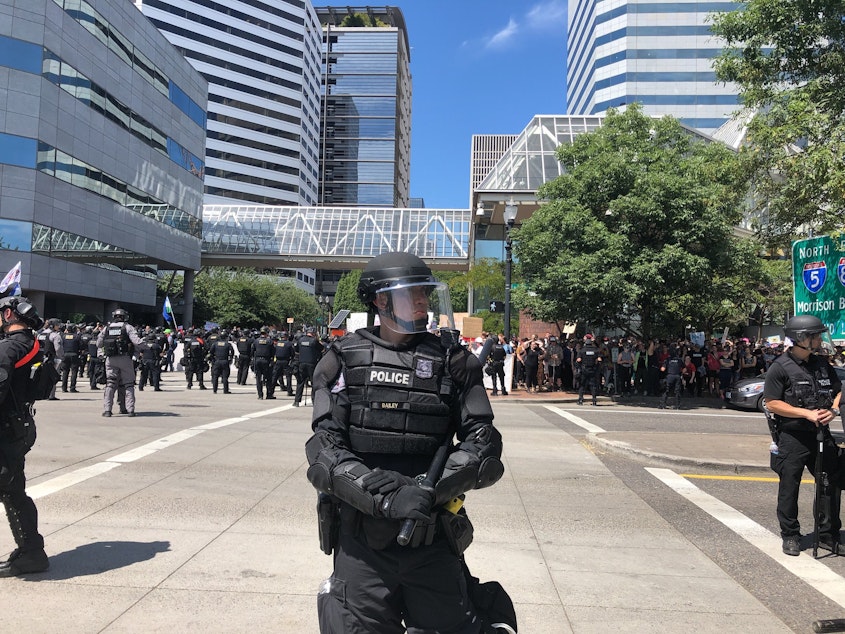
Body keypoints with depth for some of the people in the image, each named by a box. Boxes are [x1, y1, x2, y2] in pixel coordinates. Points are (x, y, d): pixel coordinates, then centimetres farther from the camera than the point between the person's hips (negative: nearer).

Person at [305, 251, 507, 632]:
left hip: (432, 543, 1)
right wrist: (389, 494, -21)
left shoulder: (452, 361, 1)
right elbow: (324, 452, -7)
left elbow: (484, 444, -4)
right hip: (361, 543, 0)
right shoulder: (345, 361, -1)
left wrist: (432, 489, -20)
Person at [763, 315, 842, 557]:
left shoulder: (822, 363, 9)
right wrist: (807, 413, -18)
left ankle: (828, 535, 23)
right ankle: (790, 536, 19)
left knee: (832, 483, 9)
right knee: (789, 487, 5)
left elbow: (838, 391, 16)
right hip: (792, 437, -6)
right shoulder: (780, 367, -10)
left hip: (821, 434, 6)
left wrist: (833, 410, -4)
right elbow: (772, 404, -12)